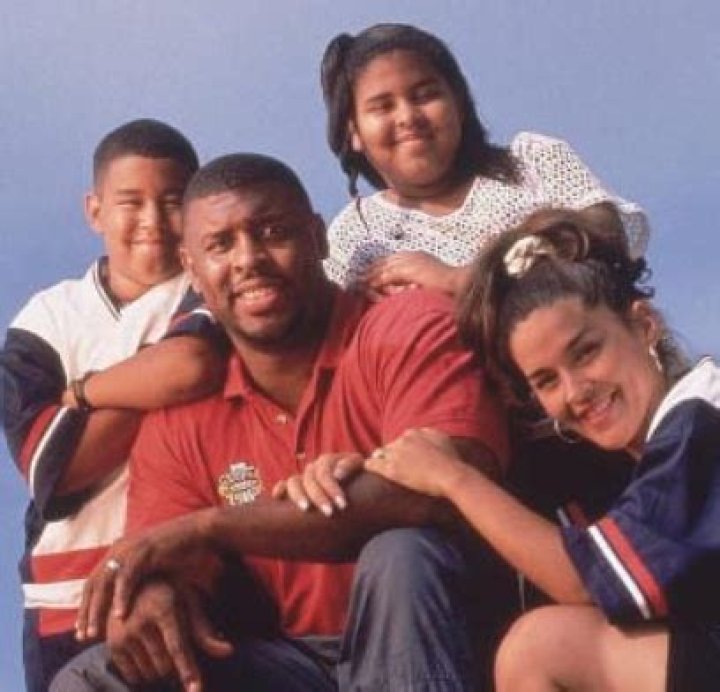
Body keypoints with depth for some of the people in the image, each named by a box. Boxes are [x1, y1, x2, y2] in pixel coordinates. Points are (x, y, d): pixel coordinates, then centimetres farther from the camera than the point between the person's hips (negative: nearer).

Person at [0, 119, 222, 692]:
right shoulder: (49, 319, 7)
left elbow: (194, 368, -20)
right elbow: (47, 463, -7)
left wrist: (87, 393, -6)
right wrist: (153, 384, -9)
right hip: (70, 598, 2)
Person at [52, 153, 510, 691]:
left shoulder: (411, 329, -10)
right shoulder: (180, 415, 7)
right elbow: (186, 580, 5)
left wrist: (208, 526, -26)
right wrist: (153, 593, -24)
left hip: (437, 648, -4)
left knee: (400, 554, -35)